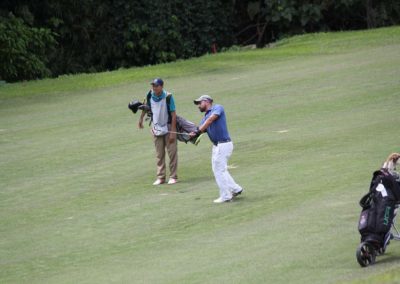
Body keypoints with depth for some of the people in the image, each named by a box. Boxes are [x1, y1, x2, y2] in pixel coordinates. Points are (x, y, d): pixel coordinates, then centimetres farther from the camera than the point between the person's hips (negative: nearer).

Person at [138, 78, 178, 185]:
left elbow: (173, 114, -16)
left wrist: (172, 132, -17)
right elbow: (146, 106, 14)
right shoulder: (150, 95, -8)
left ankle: (173, 176, 4)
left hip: (168, 127, -4)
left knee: (172, 152, -2)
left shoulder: (168, 97, -19)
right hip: (156, 128, 4)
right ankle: (160, 177, 12)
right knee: (159, 154, 8)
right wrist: (141, 119, 22)